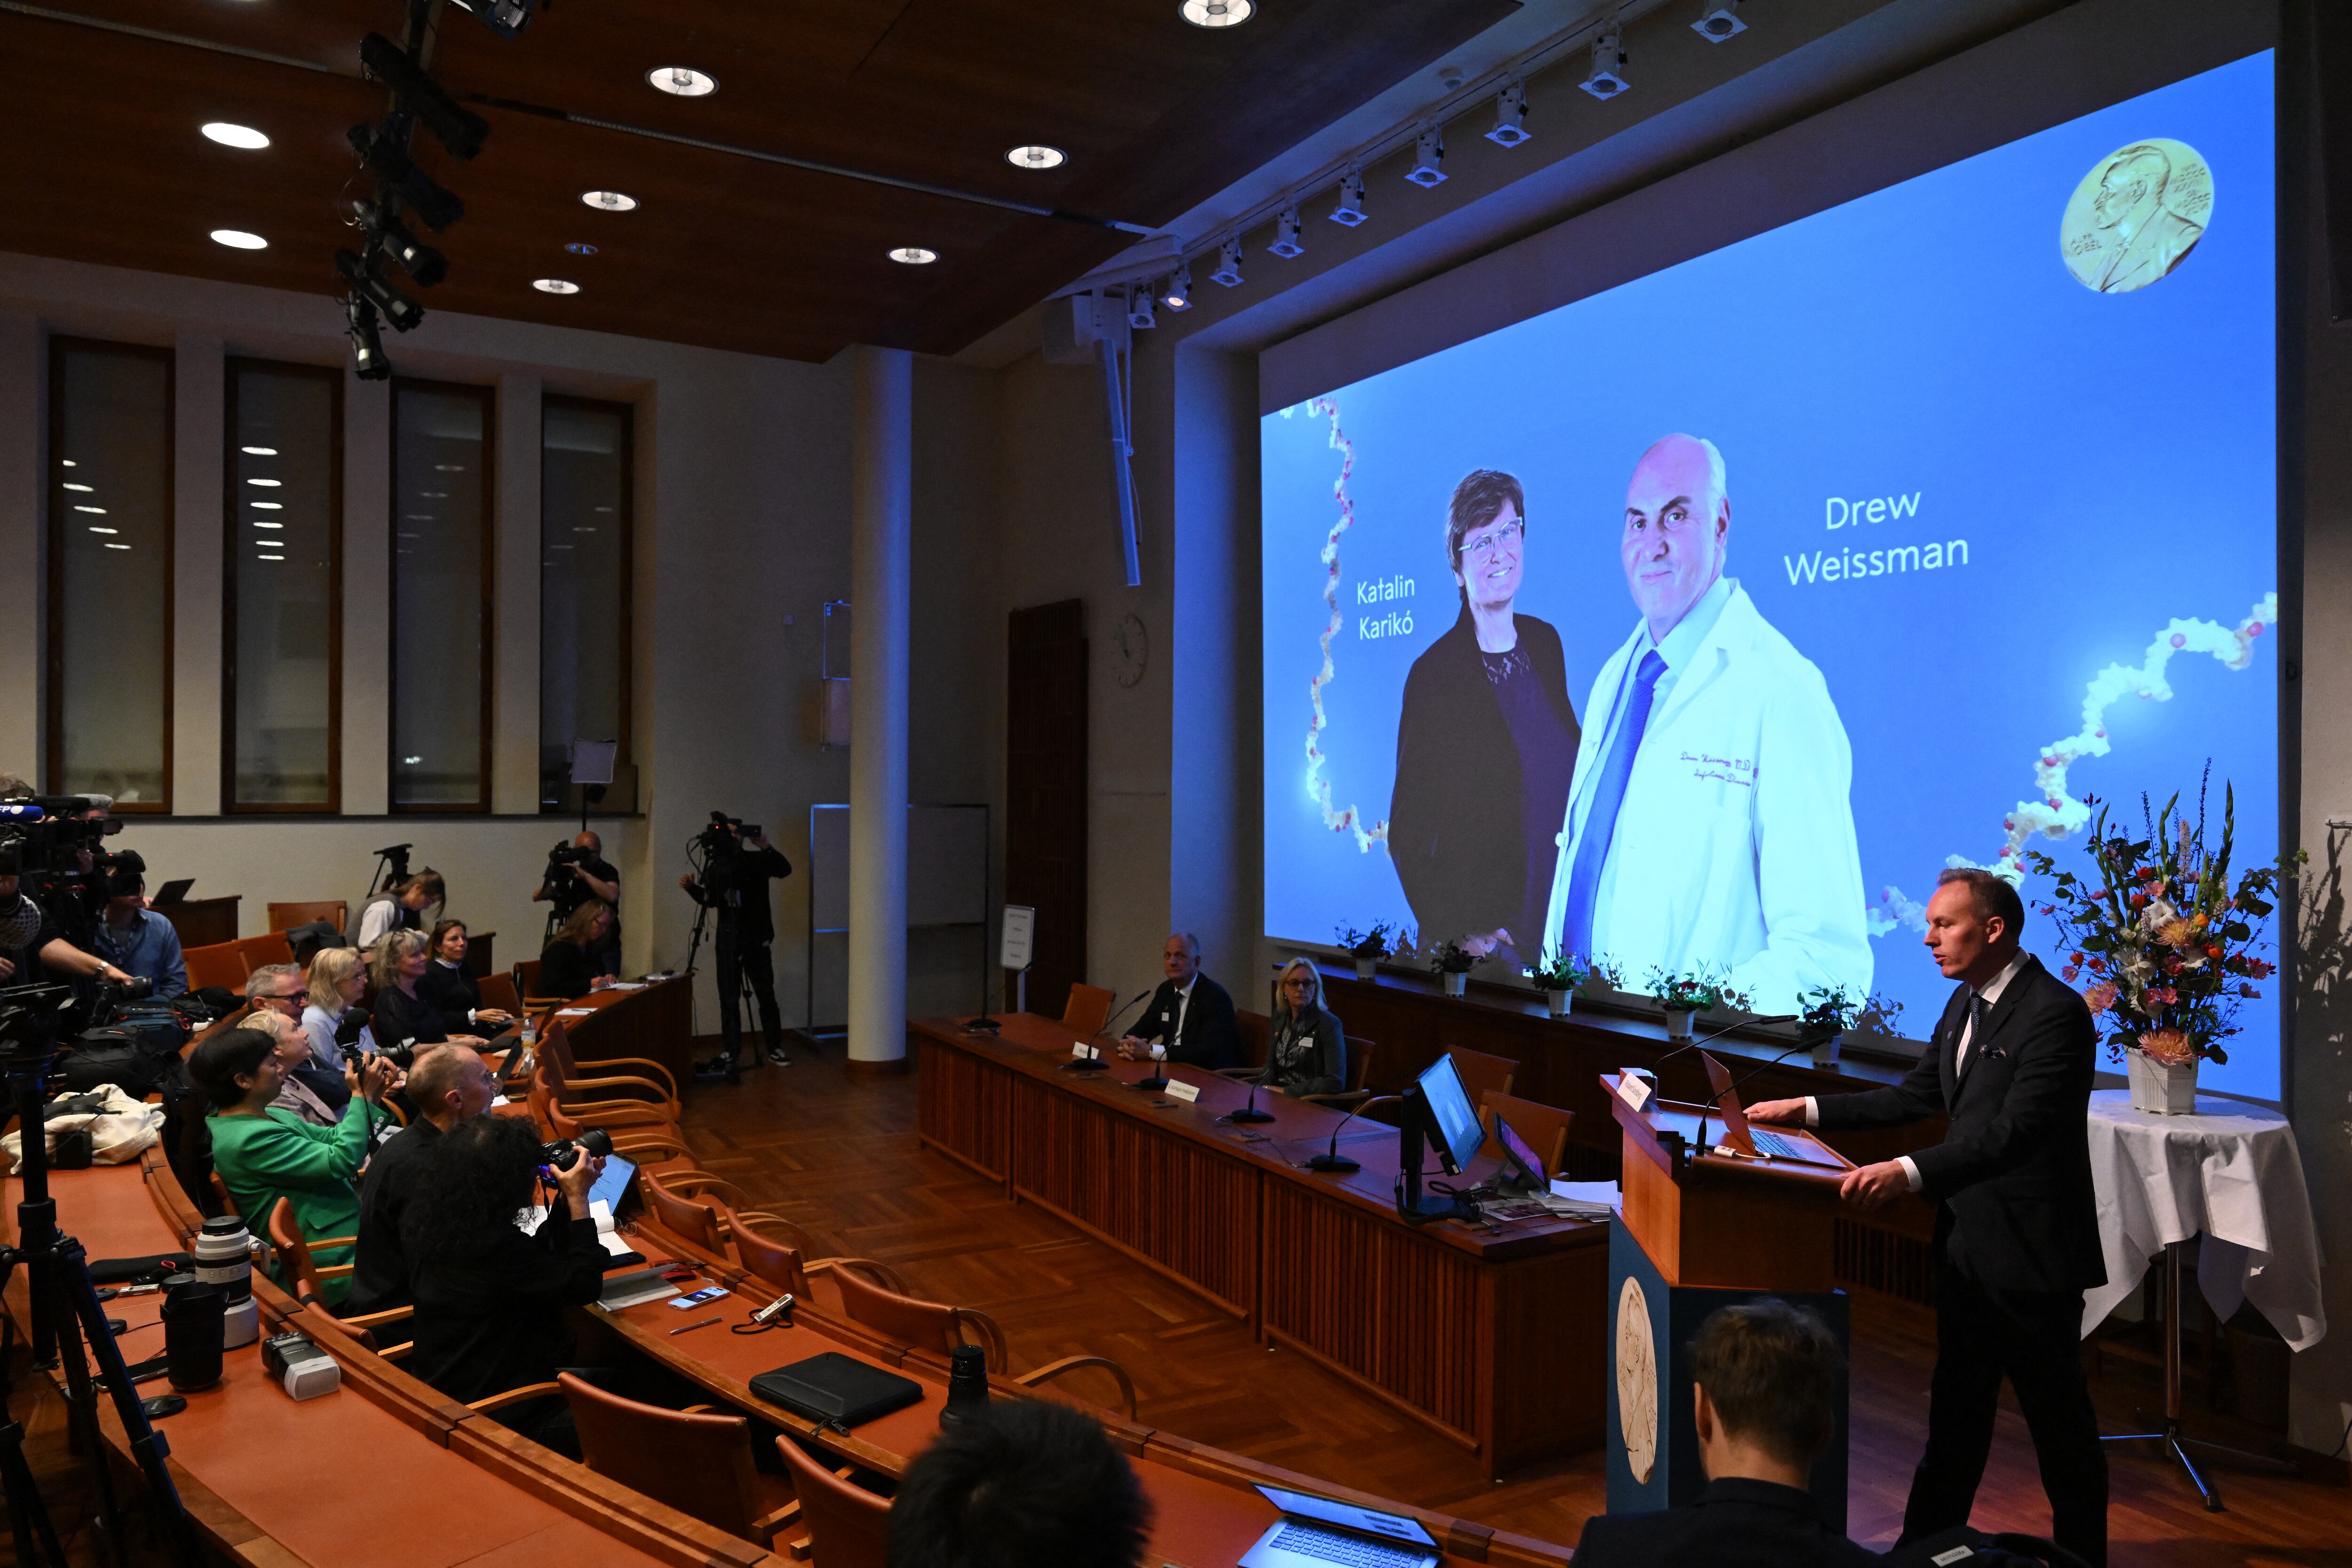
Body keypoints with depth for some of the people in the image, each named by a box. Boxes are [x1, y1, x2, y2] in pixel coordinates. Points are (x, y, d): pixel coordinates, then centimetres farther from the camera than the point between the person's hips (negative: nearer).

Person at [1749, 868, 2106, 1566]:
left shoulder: (2055, 1013, -20)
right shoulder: (1966, 1003, 8)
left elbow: (2014, 1131, -29)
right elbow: (1917, 1095, 14)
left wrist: (1908, 1172, -39)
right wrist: (1808, 1109, 7)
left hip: (2030, 1248, -9)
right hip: (1967, 1240, 9)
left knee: (2056, 1408, 9)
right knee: (1957, 1402, 19)